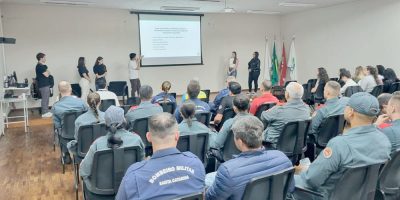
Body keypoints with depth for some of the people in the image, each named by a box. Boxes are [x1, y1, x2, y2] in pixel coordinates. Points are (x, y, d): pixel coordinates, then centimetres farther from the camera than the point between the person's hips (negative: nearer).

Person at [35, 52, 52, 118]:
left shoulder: (42, 65, 15)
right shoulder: (40, 66, -16)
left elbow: (48, 73, 16)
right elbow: (46, 75, -18)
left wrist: (47, 72, -4)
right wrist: (47, 70, 0)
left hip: (45, 84, 10)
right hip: (43, 85, -10)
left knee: (46, 98, 15)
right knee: (45, 99, -6)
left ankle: (46, 111, 23)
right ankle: (44, 113, 0)